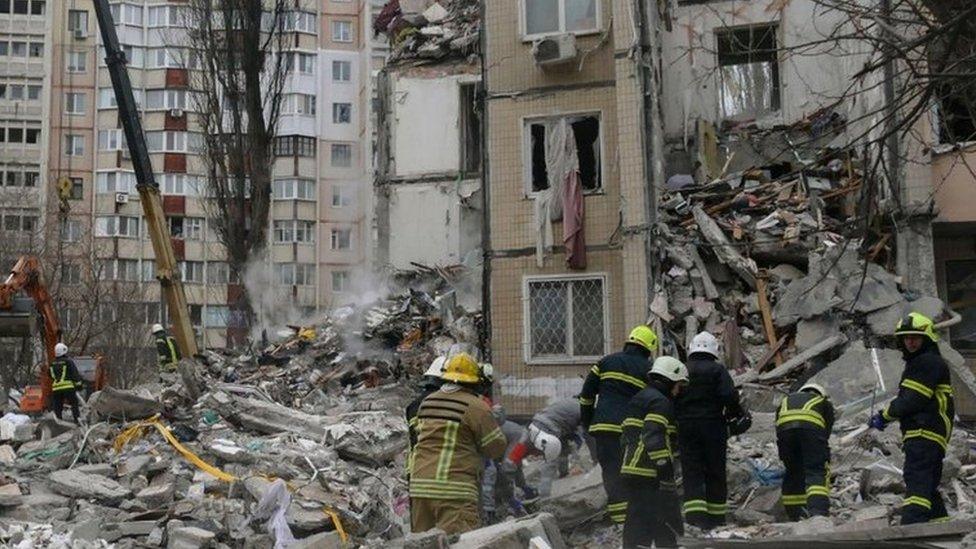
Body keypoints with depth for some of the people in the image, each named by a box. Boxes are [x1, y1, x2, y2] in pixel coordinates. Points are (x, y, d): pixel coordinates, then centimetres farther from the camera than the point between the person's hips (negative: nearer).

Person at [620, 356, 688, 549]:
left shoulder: (638, 399, 22)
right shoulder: (660, 402, -10)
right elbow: (654, 439, -21)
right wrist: (666, 472, -21)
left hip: (631, 470, 10)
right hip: (650, 474, -10)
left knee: (636, 521, 12)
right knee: (668, 526, -5)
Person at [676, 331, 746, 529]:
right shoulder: (717, 370, -3)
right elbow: (729, 396, -14)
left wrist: (677, 419, 16)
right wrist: (737, 413, 3)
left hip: (685, 426, 2)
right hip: (713, 426, -2)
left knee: (691, 474, 1)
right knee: (715, 472, 10)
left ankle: (694, 515, -15)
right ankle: (716, 517, 16)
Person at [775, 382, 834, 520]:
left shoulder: (786, 401, 43)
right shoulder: (825, 402, 38)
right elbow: (827, 429, 28)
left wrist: (784, 457, 34)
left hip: (784, 427, 3)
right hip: (811, 426, -3)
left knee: (793, 472, 17)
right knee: (817, 471, -4)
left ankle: (796, 515, 15)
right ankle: (818, 512, -23)